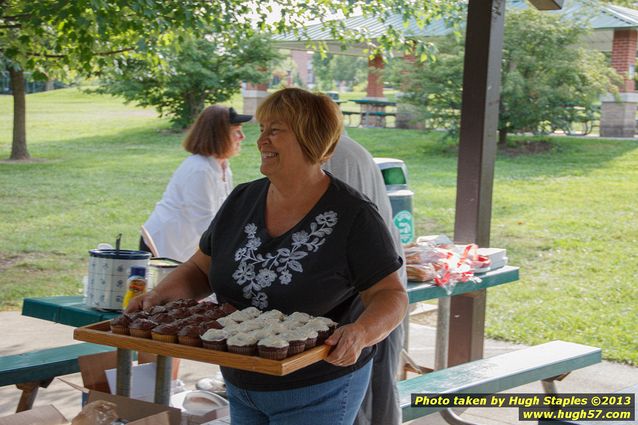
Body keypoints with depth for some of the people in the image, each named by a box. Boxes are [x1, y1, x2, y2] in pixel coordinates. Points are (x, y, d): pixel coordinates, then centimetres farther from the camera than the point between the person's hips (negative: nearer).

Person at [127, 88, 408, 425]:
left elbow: (391, 295, -14)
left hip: (317, 394, -5)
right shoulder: (242, 201, 1)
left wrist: (360, 333, -34)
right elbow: (202, 269, 10)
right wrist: (161, 295, -9)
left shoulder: (352, 216, -15)